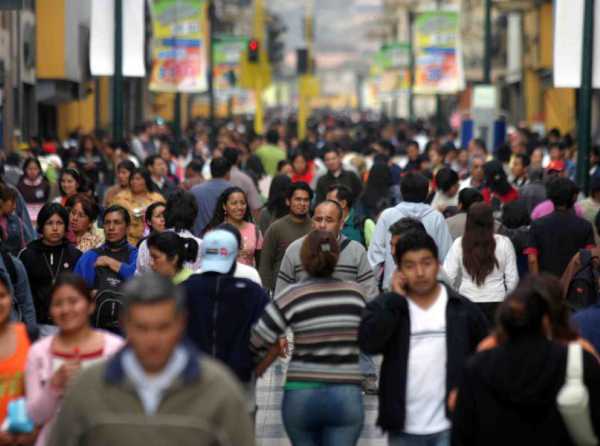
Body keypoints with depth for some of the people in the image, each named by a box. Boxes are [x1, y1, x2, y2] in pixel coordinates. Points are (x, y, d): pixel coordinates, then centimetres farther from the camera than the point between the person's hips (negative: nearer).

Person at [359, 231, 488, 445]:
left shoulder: (463, 309, 2)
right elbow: (368, 343, -17)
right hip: (403, 429, 1)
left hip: (449, 427, -1)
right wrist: (396, 299, -12)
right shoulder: (385, 307, 2)